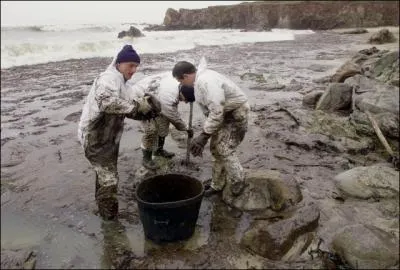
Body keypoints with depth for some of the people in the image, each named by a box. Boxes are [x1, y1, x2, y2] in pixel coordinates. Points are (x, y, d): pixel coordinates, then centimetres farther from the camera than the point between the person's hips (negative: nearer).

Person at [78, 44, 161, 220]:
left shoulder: (118, 80, 14)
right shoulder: (109, 78, -20)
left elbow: (121, 109, 12)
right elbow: (107, 102, -40)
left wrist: (143, 112, -4)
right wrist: (136, 106, -35)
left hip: (105, 137, 11)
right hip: (96, 138, -11)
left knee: (105, 174, 25)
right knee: (109, 178, -2)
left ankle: (103, 208, 44)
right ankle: (110, 214, 17)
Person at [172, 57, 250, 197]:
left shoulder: (207, 82, -29)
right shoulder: (200, 78, 2)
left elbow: (216, 112, -33)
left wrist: (204, 136, -28)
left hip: (236, 114, -10)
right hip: (224, 113, 10)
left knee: (225, 150, -13)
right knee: (216, 148, 11)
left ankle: (238, 185, 5)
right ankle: (217, 185, 23)